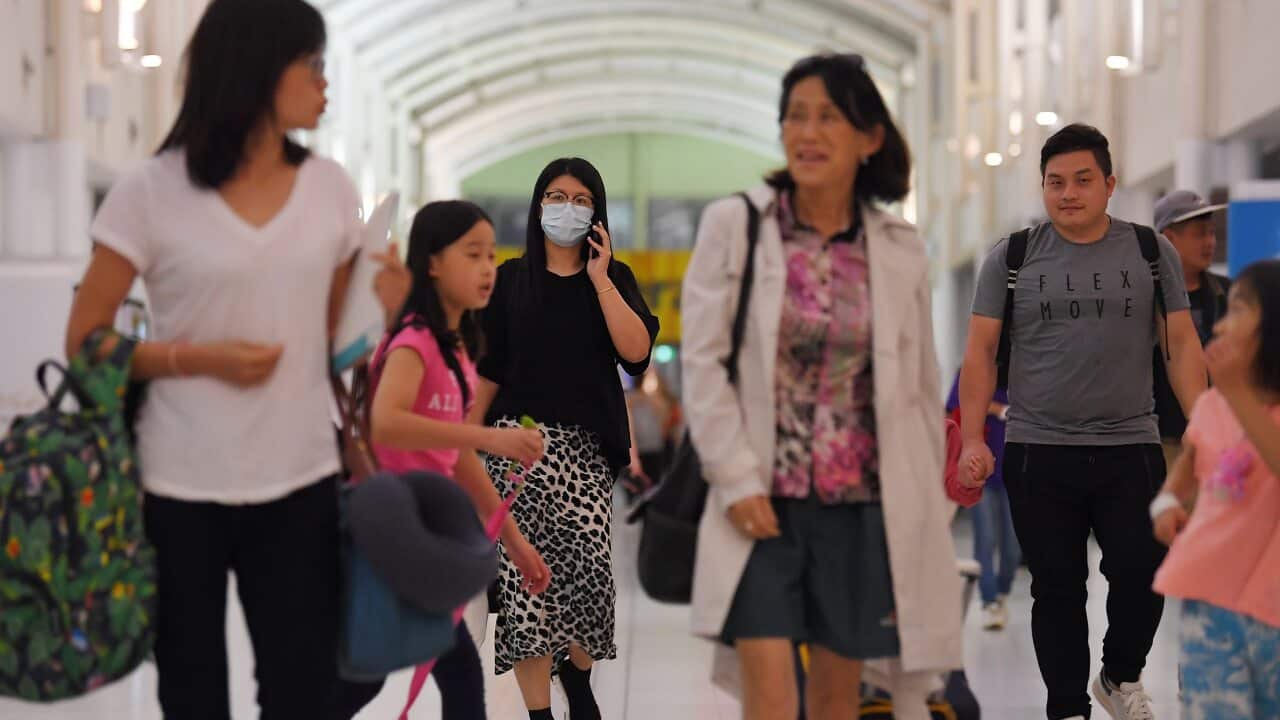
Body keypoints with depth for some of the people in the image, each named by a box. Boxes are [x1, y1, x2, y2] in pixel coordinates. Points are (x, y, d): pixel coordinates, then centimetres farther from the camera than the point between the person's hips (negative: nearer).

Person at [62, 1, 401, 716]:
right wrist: (197, 358, -15)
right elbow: (86, 343, -1)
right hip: (180, 489, -2)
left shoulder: (331, 189, 5)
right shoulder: (151, 192, -6)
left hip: (301, 486, 3)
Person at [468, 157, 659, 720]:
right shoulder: (510, 278, 11)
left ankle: (577, 674, 11)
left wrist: (599, 279, -6)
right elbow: (488, 371, 12)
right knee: (524, 571, -8)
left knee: (590, 562, -15)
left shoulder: (614, 278, 10)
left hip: (585, 447, 0)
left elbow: (636, 350, -7)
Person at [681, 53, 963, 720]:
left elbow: (921, 388, 10)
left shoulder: (900, 251, 5)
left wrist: (927, 508, 9)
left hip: (862, 505, 2)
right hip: (762, 501, -2)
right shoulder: (734, 226, -2)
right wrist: (737, 480, -11)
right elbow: (704, 363, -4)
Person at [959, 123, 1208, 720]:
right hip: (1039, 452, 0)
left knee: (1142, 571, -8)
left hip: (1130, 448, 0)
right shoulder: (1012, 258, 4)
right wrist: (972, 437, -7)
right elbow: (981, 351, 4)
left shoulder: (1152, 252, 6)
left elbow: (1182, 344, 5)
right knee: (1057, 589, 4)